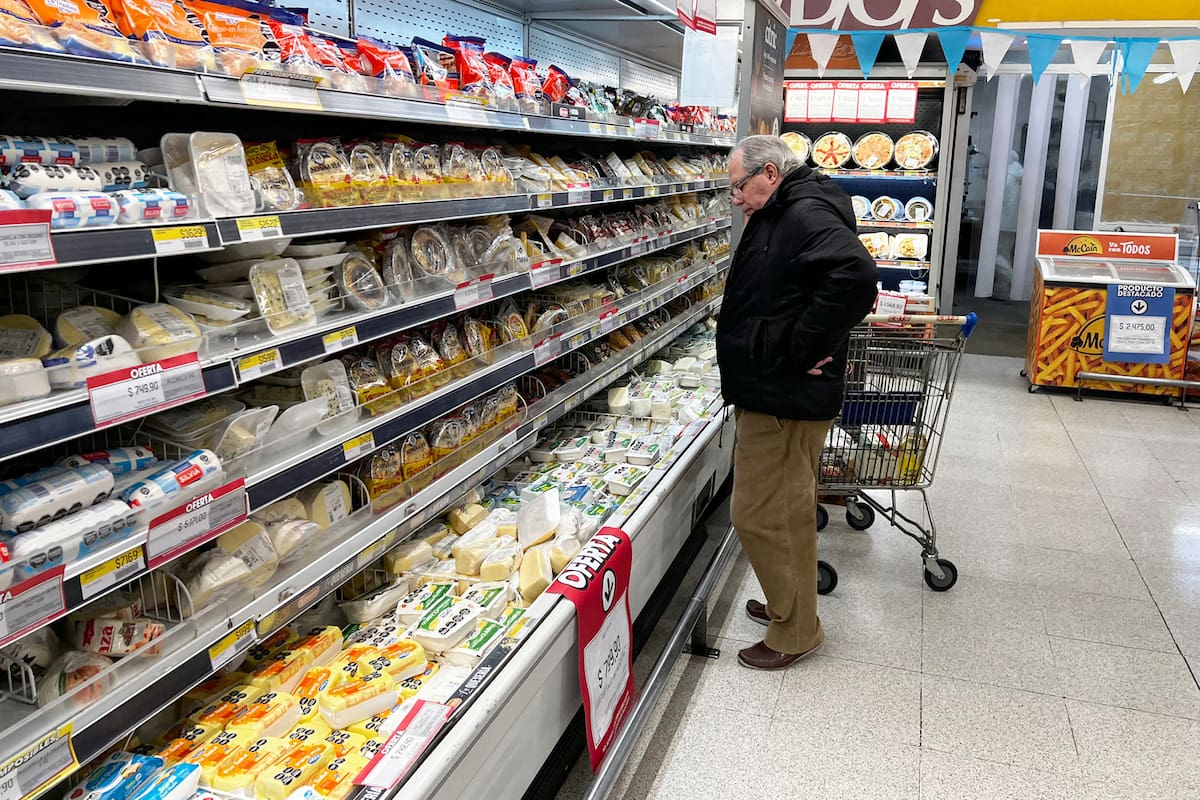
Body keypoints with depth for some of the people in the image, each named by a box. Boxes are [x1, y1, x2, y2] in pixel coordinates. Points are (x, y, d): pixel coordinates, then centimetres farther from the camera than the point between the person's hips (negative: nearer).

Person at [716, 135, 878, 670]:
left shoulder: (807, 215, -18)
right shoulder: (780, 217, 15)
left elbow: (856, 275, -35)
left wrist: (803, 350, -27)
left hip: (784, 399, -11)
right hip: (772, 392, 11)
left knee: (761, 515, -2)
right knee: (789, 509, 21)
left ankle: (796, 631, 14)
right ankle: (790, 606, 38)